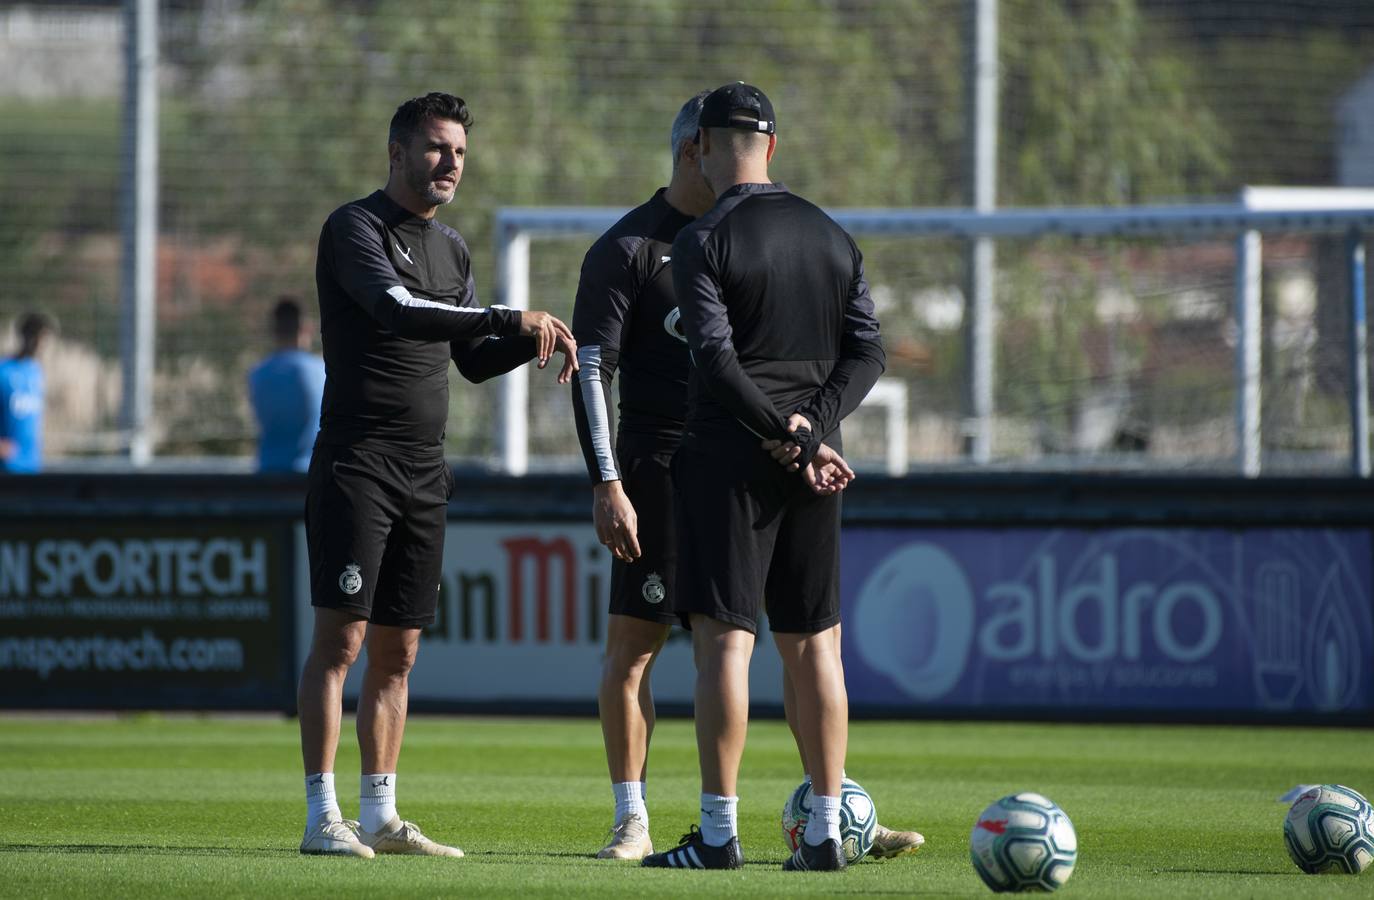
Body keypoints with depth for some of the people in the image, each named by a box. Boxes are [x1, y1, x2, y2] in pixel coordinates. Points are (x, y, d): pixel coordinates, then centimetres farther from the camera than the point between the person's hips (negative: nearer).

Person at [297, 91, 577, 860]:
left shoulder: (451, 249, 18)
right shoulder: (355, 228, -7)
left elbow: (473, 359, 22)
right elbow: (397, 308, -24)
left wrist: (532, 341, 2)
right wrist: (512, 319, -28)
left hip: (425, 476, 8)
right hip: (357, 465, -8)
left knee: (398, 653, 8)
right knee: (341, 638, -10)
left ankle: (380, 816, 11)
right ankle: (322, 817, -11)